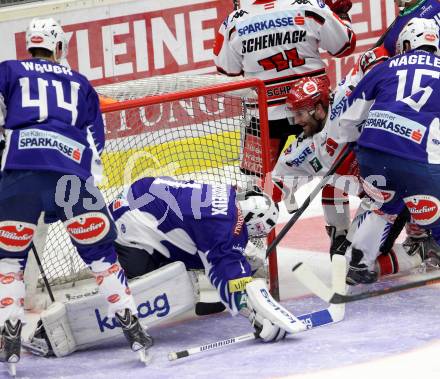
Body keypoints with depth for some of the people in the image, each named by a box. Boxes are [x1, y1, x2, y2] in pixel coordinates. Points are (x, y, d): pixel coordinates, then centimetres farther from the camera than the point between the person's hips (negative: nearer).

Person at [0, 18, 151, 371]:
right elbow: (95, 136, 24)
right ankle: (133, 329, 4)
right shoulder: (79, 83, 28)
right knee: (99, 250, 10)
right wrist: (92, 183, 26)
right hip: (72, 169, 1)